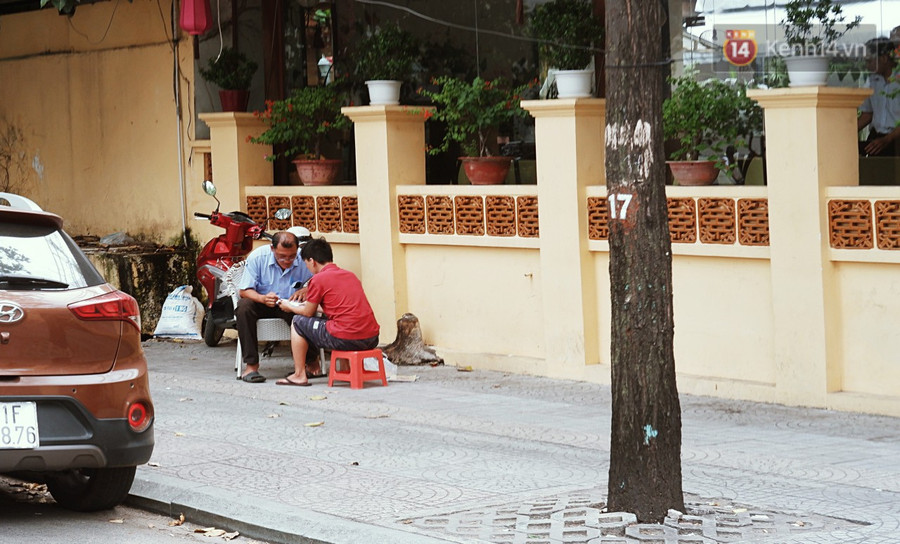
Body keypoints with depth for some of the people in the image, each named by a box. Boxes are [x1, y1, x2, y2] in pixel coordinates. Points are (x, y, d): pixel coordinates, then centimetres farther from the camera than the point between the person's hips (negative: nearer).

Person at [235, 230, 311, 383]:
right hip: (262, 306, 0)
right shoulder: (257, 257, -16)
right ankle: (251, 364, -30)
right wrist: (263, 298, -35)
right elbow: (244, 290, -12)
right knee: (244, 306, -33)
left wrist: (304, 291, -32)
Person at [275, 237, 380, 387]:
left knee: (298, 322, 13)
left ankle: (299, 375, 14)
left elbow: (308, 313, 8)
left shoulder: (318, 279, -2)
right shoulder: (350, 275, 18)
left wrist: (289, 307, 29)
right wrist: (310, 303, 40)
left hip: (345, 340, -7)